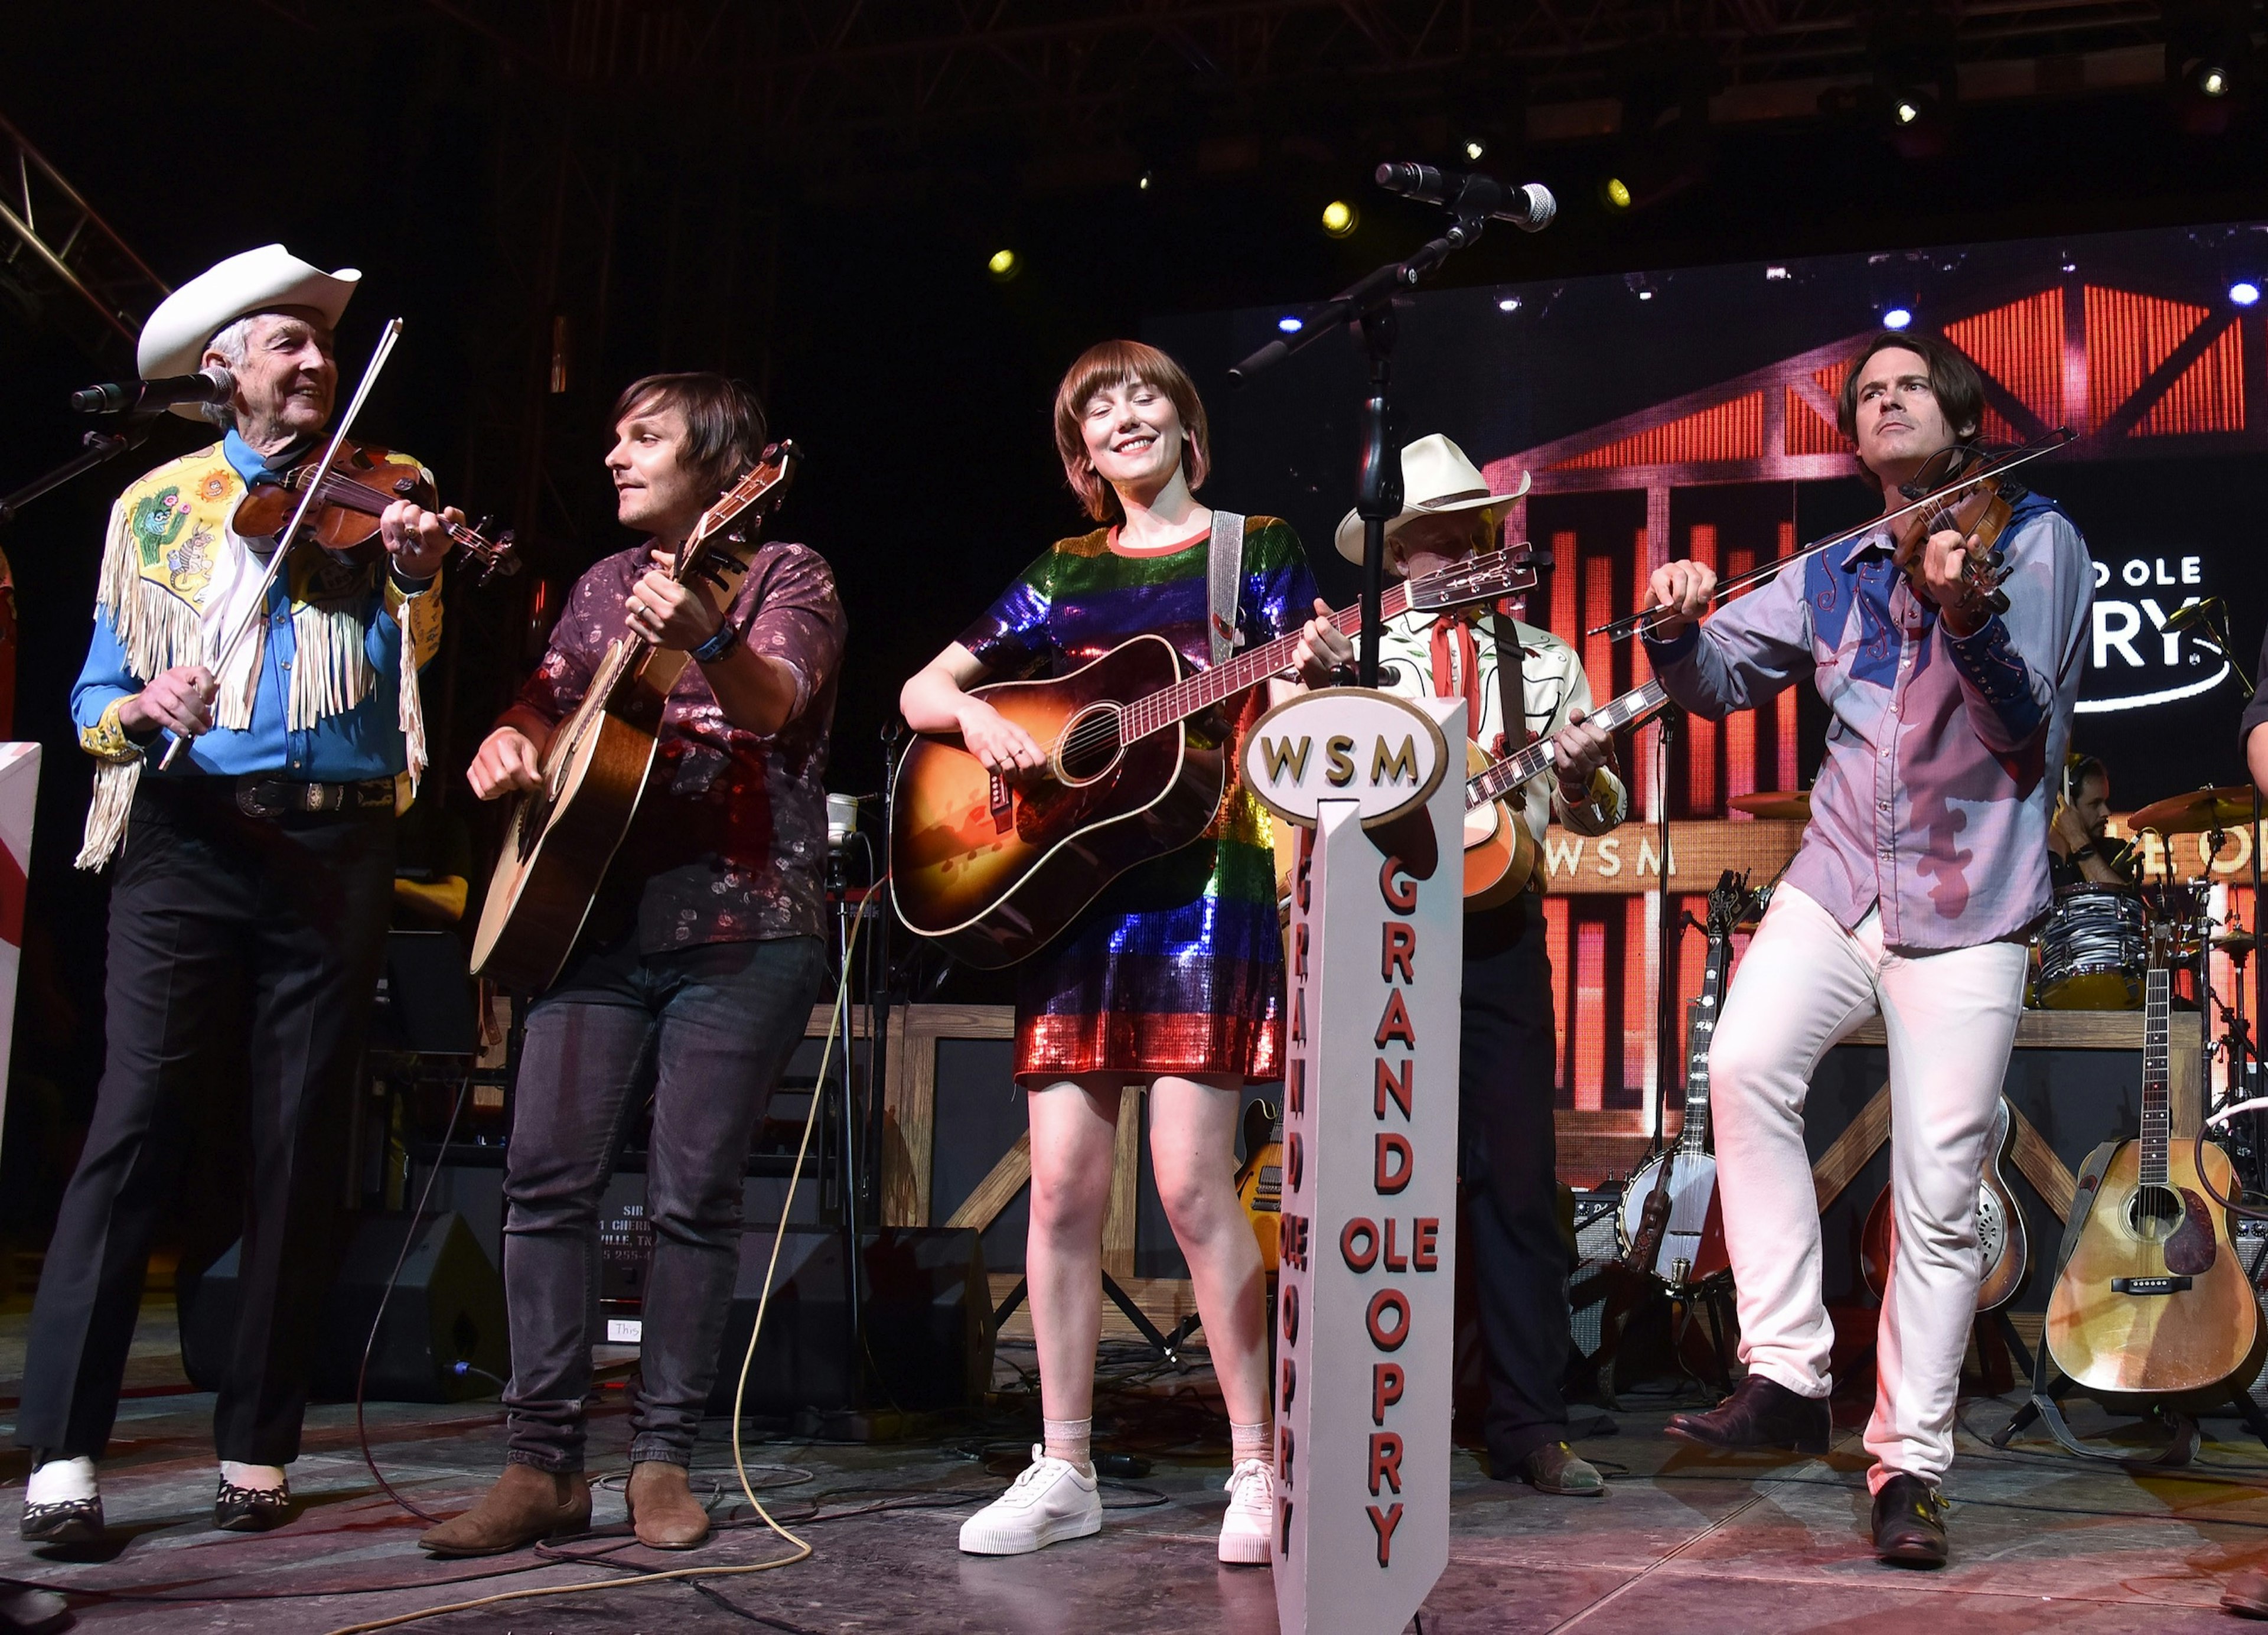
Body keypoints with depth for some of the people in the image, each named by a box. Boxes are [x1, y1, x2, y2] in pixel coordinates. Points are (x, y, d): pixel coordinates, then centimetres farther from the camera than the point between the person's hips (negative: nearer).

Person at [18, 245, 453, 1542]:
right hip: (190, 839, -1)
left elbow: (412, 656, -4)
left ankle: (258, 1447, 11)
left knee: (304, 1152, 2)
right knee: (135, 1125, -11)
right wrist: (141, 707, -15)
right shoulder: (158, 509, 12)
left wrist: (417, 575, -25)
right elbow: (95, 701, 8)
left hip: (339, 849, 1)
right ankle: (63, 1454, -9)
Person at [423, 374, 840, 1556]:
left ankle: (663, 1459, 7)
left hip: (739, 926, -5)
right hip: (598, 916, 5)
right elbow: (545, 707, 24)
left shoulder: (784, 574, 2)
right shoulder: (605, 585, 20)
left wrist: (704, 641, -39)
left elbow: (775, 701, -17)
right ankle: (544, 1461, 1)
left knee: (693, 1193, -4)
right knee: (547, 1172, -5)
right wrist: (507, 744, 0)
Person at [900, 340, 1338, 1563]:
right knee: (1063, 1185, 1)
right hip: (1065, 885, 4)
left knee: (1191, 1183, -10)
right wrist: (976, 716, -4)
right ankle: (1063, 1474, 10)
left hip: (1205, 880, -4)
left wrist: (1306, 677, -22)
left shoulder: (1257, 546, 8)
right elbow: (920, 692, 17)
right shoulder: (1066, 573, 16)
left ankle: (1258, 1469, 1)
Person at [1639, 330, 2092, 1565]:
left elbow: (2027, 732, -7)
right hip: (1838, 883, 3)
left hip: (1967, 907, -3)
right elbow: (1721, 678, 15)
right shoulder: (1831, 575, 16)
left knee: (1937, 1200, -4)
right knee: (1745, 1063, -25)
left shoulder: (2035, 539, 2)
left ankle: (1908, 1465, 9)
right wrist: (1678, 627, -8)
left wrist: (1966, 619, -26)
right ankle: (1787, 1375, -18)